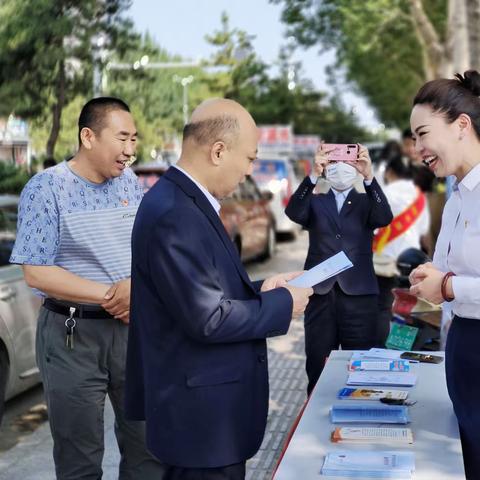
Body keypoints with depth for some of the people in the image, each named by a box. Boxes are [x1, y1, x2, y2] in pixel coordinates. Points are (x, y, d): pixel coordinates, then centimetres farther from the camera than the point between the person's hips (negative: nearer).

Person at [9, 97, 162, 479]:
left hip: (133, 328, 5)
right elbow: (37, 274, -14)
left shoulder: (130, 183, 5)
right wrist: (111, 295, -16)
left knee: (149, 446, 12)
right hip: (72, 335, -4)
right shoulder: (46, 188, -10)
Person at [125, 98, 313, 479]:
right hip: (203, 411, -10)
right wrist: (282, 304, -12)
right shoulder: (174, 215, -24)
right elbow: (208, 319, -25)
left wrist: (259, 291, 3)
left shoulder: (185, 201, 8)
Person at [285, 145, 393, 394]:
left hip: (359, 295, -1)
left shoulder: (366, 202, 10)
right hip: (320, 294, 1)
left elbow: (384, 218, -11)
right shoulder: (315, 202, 12)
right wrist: (313, 174, -24)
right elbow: (293, 213, -10)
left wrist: (368, 176, -25)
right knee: (317, 369, 3)